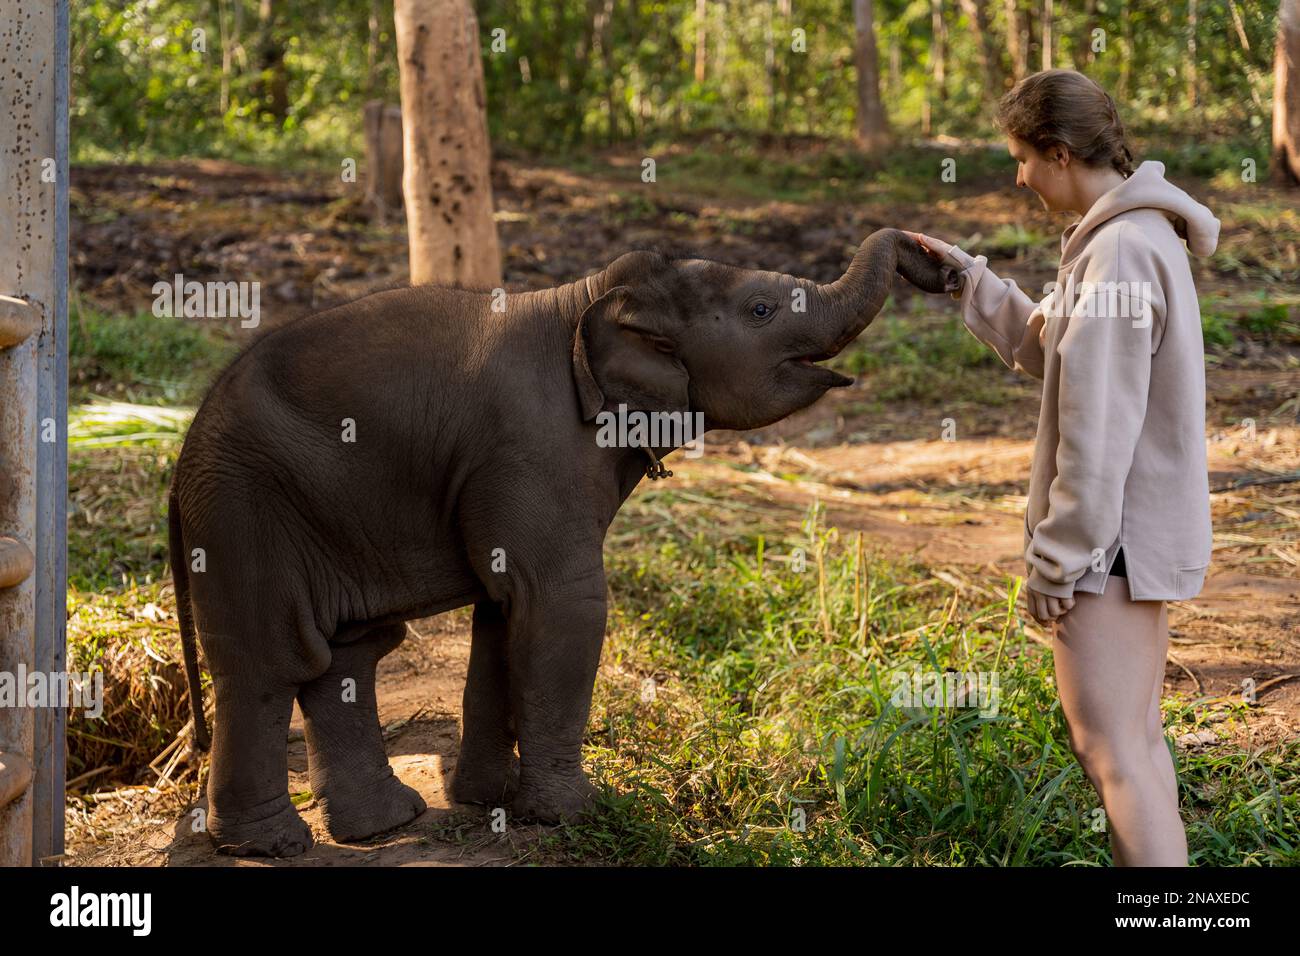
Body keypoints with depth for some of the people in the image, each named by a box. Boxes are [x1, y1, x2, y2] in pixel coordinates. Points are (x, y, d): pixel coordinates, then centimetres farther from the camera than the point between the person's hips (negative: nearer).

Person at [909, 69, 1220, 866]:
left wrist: (1060, 556, -18)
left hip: (1114, 532, -10)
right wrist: (970, 281, 19)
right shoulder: (1146, 235, 12)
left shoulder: (1120, 251, -20)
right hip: (1148, 528, 10)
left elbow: (1099, 428, -22)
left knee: (1109, 748, -9)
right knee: (1136, 736, 16)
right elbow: (1058, 353, 22)